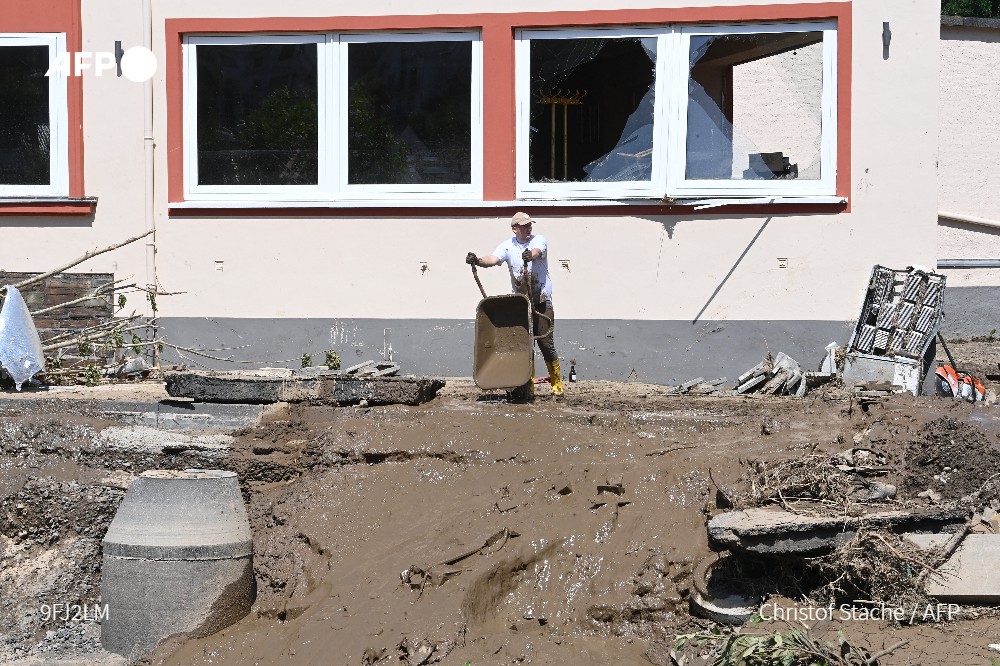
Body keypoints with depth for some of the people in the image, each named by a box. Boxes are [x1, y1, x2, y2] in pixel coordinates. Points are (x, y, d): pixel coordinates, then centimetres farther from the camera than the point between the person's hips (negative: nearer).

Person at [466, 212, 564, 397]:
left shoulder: (539, 240, -5)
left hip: (541, 300, -3)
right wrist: (478, 261, -37)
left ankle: (556, 381, 10)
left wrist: (530, 255, -54)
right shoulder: (507, 246, 2)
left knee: (545, 341, -3)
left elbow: (537, 252, -29)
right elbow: (493, 259, -15)